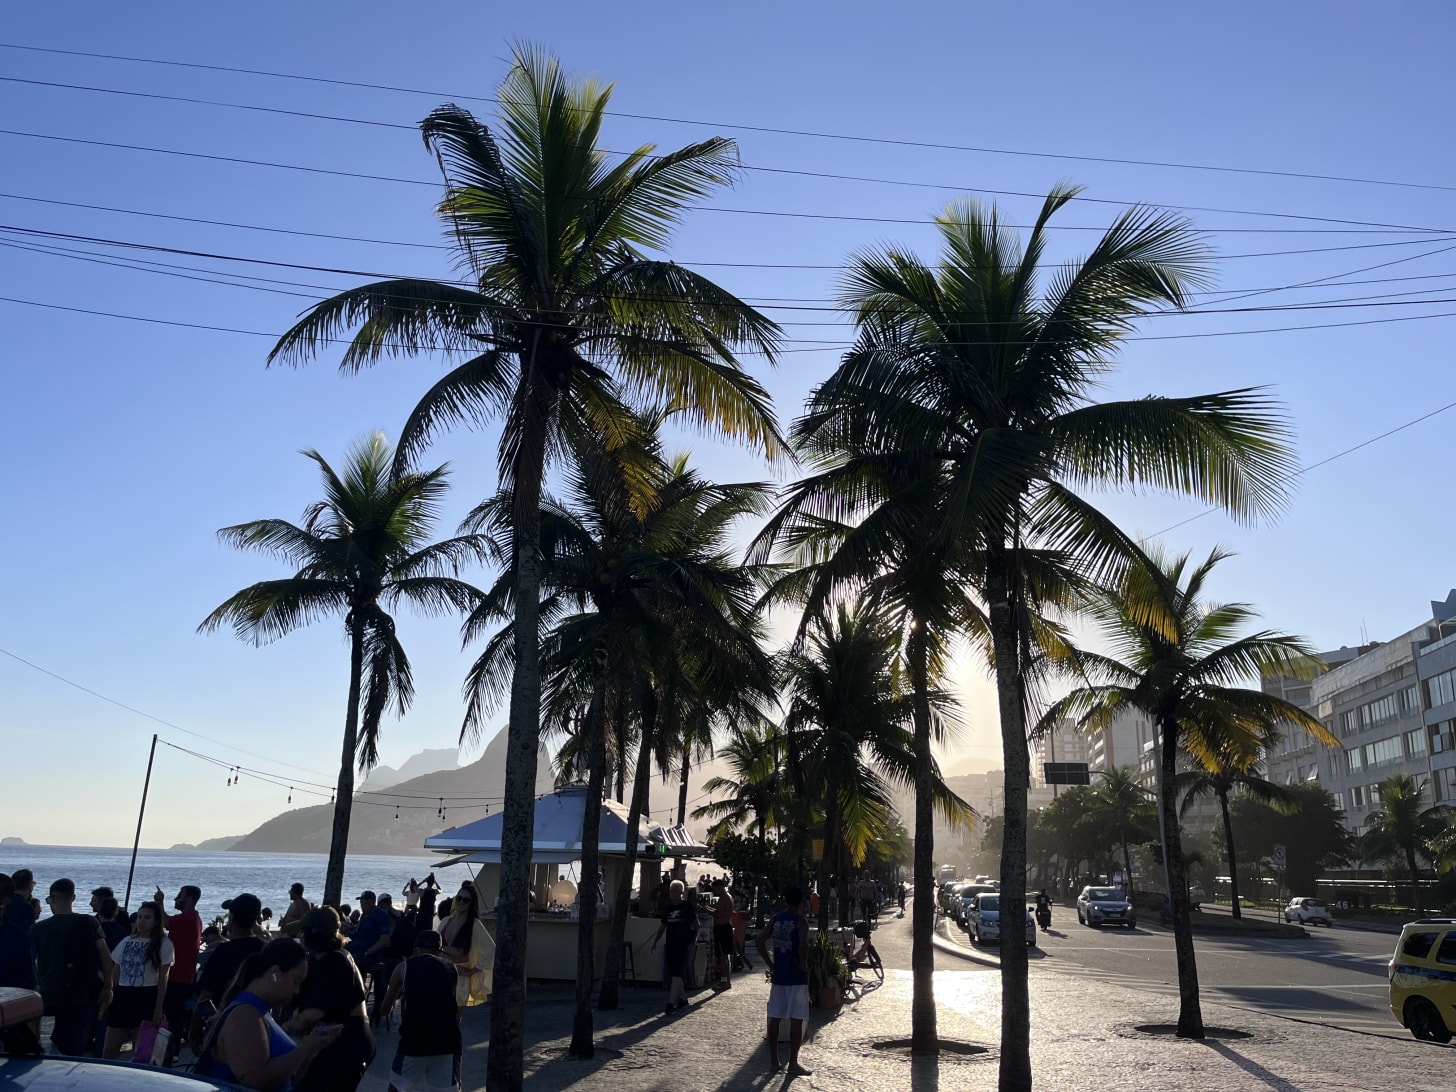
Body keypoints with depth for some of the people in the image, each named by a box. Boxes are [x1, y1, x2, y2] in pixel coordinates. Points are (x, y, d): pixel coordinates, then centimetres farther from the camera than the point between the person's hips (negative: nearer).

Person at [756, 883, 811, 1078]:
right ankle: (793, 1064, 5)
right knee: (796, 1020, 2)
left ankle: (774, 1061, 16)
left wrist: (770, 964, 9)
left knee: (775, 1018, 10)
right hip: (796, 977, -6)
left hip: (778, 975, 6)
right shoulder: (800, 921, -12)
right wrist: (804, 965, -13)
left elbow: (760, 941, 5)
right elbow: (803, 944, -28)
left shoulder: (776, 919, 6)